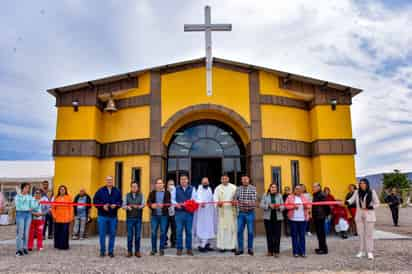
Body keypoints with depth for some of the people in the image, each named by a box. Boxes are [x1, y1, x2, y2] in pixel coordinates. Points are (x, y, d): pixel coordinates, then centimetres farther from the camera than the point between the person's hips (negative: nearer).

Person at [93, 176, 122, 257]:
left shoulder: (117, 191, 5)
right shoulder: (100, 190, 1)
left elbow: (120, 201, 6)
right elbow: (95, 201, 0)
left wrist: (116, 205, -13)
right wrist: (102, 206, -13)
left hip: (113, 216, 1)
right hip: (102, 216, -1)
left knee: (112, 234, 7)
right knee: (102, 234, 4)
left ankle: (111, 251, 18)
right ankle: (102, 251, 17)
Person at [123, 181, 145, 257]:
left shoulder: (141, 195, 7)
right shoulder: (127, 195, 9)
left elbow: (143, 204, -4)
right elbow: (123, 205, 1)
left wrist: (137, 206, -24)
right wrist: (127, 207, -21)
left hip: (138, 218, 0)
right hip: (129, 218, 0)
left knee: (138, 235, 3)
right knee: (130, 235, 2)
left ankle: (137, 251, 13)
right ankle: (129, 251, 12)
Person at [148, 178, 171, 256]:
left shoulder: (167, 193, 4)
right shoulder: (152, 193, 9)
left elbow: (169, 203, -5)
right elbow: (148, 202, -2)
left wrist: (163, 205, -25)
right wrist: (152, 205, -24)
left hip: (164, 215, -1)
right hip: (154, 215, 1)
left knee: (163, 232, 4)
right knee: (153, 232, 4)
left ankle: (161, 249, 14)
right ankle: (153, 249, 15)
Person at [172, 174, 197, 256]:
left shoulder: (192, 189, 6)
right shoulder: (176, 189, 9)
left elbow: (194, 199, -2)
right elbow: (172, 199, 7)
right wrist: (176, 204, -11)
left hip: (189, 212, 0)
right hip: (179, 212, 0)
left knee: (189, 231, 6)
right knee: (179, 231, 2)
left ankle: (189, 248, 15)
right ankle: (179, 248, 12)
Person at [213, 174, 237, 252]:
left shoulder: (233, 187, 8)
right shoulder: (218, 188, 6)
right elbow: (215, 197, -4)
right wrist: (218, 202, -26)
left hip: (231, 210, 1)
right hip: (222, 210, -1)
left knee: (232, 227, 2)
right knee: (222, 228, -3)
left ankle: (231, 246, 10)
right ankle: (222, 246, 3)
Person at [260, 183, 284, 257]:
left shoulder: (279, 196, 8)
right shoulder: (265, 195, 5)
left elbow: (283, 206, 4)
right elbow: (261, 205, -2)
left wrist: (279, 207, -17)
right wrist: (269, 205, -18)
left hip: (277, 217, 1)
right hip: (268, 217, 0)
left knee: (277, 234, -2)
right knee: (269, 234, 3)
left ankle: (276, 251, 6)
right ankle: (270, 251, 14)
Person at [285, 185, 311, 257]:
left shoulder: (304, 197, 11)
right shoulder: (290, 197, 4)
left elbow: (309, 205, 9)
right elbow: (287, 205, -1)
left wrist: (306, 205, -12)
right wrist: (293, 206, -14)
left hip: (303, 219, 1)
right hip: (293, 219, -1)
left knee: (302, 236, 3)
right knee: (294, 236, 2)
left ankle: (302, 252, 11)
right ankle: (296, 252, 9)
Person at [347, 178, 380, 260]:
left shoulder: (372, 192, -5)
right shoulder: (357, 192, 2)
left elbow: (377, 203, -1)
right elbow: (352, 200, -5)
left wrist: (370, 207, -17)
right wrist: (347, 202, -27)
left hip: (369, 216, -3)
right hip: (359, 216, 3)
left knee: (369, 234, 0)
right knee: (361, 234, 9)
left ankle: (370, 252, 6)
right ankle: (362, 251, 19)